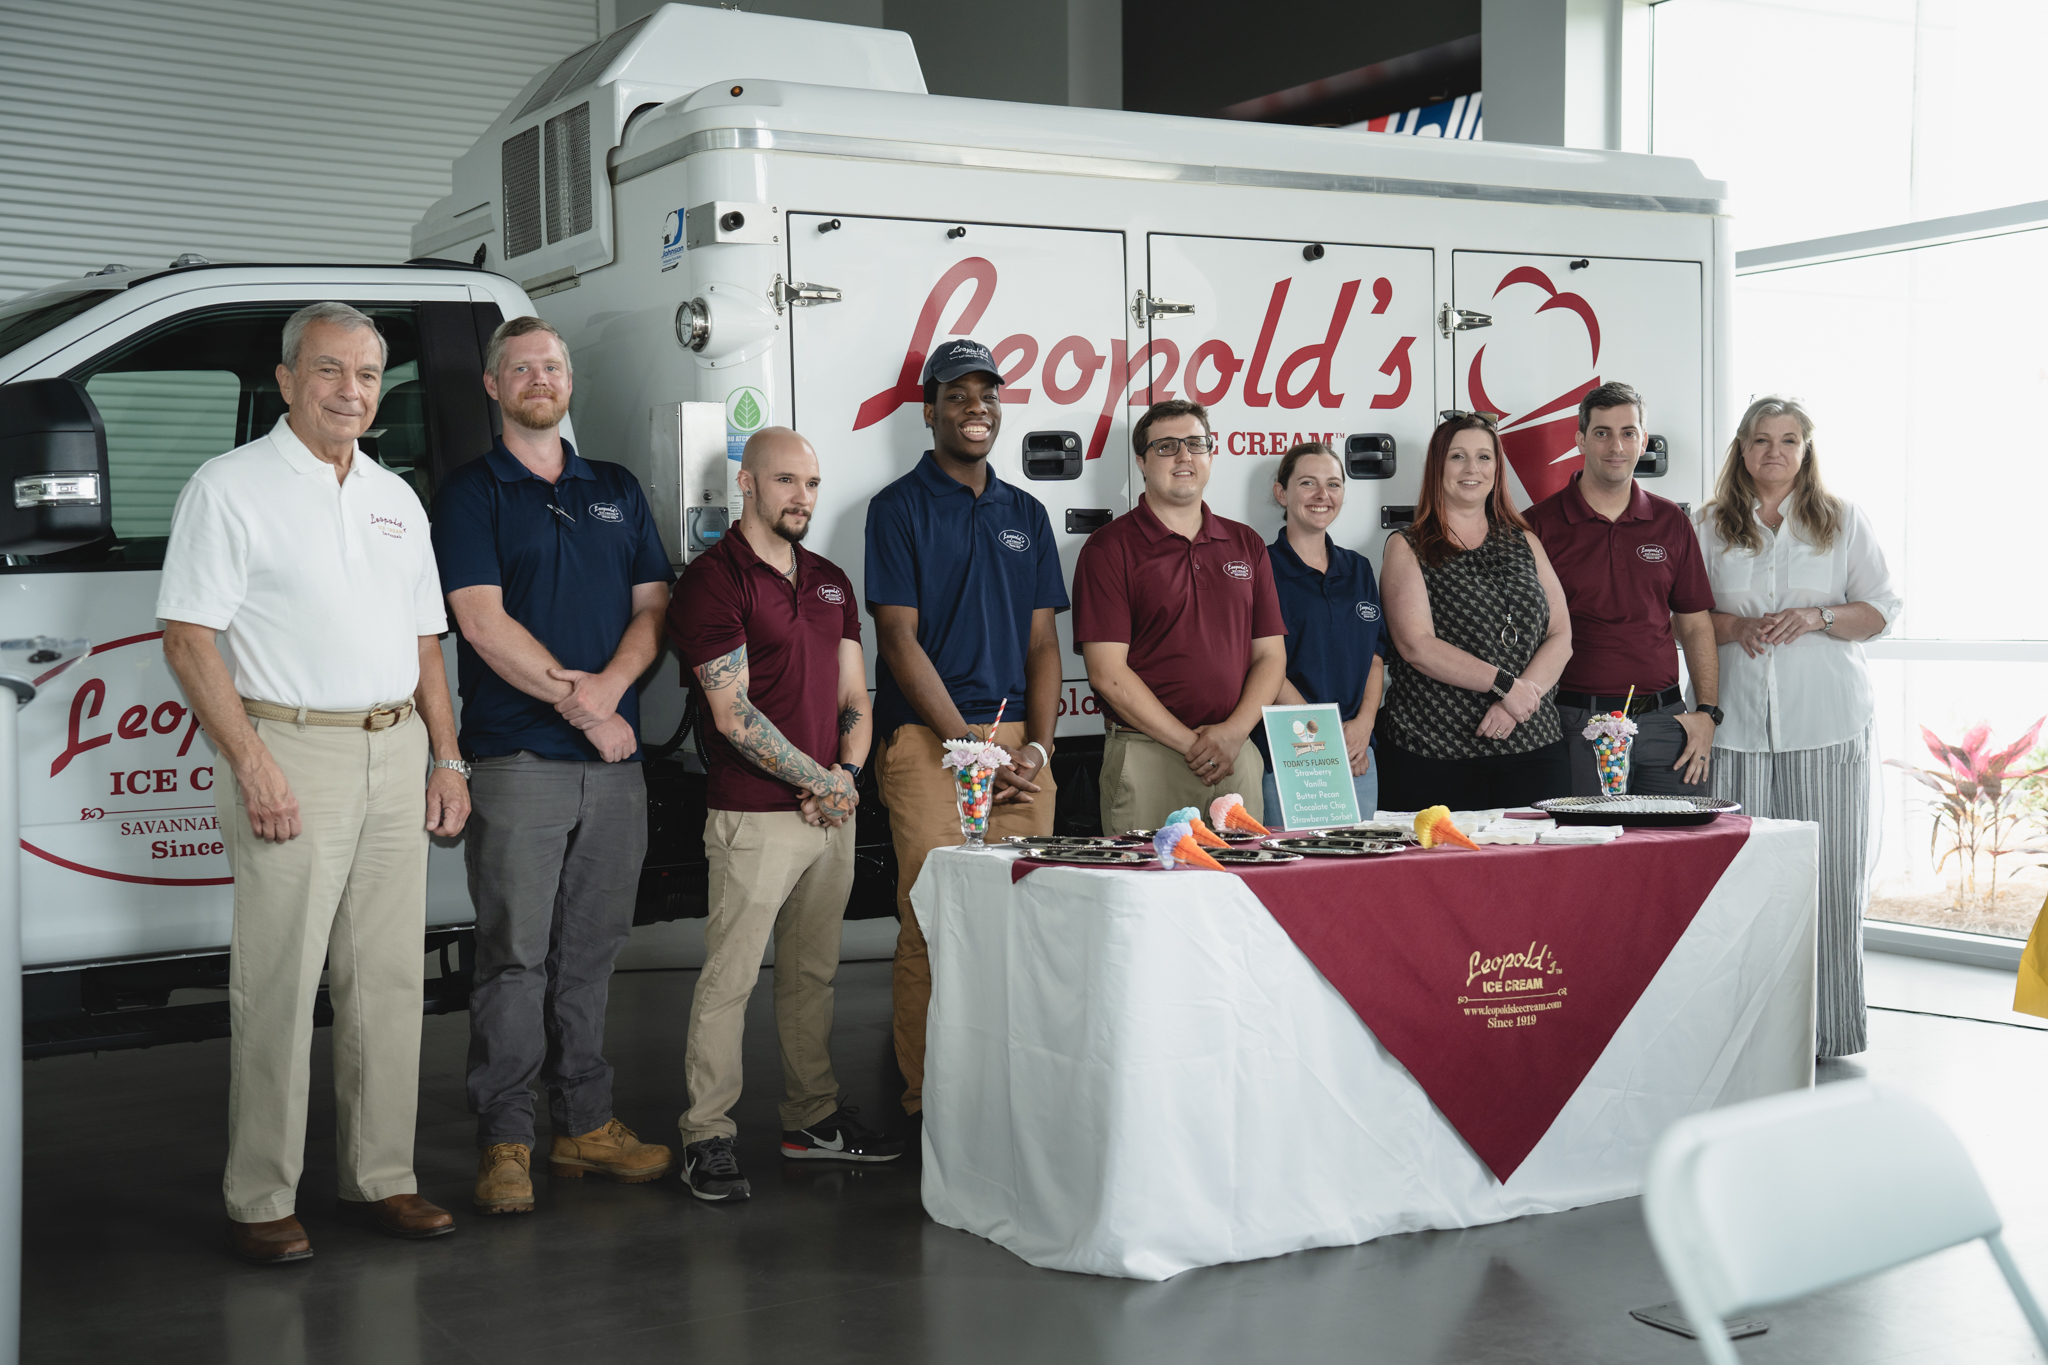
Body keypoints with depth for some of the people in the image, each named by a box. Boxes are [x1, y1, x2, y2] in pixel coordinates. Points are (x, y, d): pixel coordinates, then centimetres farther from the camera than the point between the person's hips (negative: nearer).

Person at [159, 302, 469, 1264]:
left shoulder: (395, 498, 16)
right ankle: (259, 1203, 5)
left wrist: (445, 759, 12)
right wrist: (253, 767, -16)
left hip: (396, 755, 6)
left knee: (389, 980, 8)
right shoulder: (232, 487, -4)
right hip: (291, 753, -6)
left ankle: (380, 1179, 18)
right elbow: (188, 638, -10)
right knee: (277, 988, -4)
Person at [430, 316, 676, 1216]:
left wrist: (609, 684, -9)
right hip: (517, 760, -5)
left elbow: (653, 607, 10)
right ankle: (505, 1142, 4)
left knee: (591, 953, 10)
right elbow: (485, 623, -9)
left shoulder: (617, 491, 16)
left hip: (614, 758, 5)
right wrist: (581, 708, -11)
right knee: (516, 956, -3)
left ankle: (584, 1125, 19)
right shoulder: (471, 494, 1)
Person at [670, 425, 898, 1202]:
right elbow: (733, 712, -13)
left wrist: (847, 772, -2)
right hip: (754, 812, -7)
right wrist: (819, 780, -9)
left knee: (813, 971, 14)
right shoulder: (715, 578, -7)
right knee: (729, 977, -5)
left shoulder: (830, 582, 17)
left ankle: (813, 1117, 24)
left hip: (832, 809, 7)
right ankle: (707, 1136, 2)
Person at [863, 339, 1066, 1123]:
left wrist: (1038, 748, -2)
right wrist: (970, 746, -11)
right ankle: (927, 1099, 3)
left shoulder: (1026, 514, 17)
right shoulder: (900, 507, 3)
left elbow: (1042, 642, 13)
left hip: (1018, 744, 5)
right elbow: (899, 640, -5)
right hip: (929, 739, -4)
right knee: (932, 923, -6)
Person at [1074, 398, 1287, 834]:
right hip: (1146, 760, -4)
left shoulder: (1245, 544, 14)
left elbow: (1270, 655, 11)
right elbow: (1107, 673, -9)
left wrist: (1234, 732, -7)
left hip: (1237, 757, 4)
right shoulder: (1109, 548, -1)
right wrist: (1191, 744, -12)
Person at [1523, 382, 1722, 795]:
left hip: (1663, 719, 3)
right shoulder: (1540, 525, 1)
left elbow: (1695, 625, 15)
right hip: (1577, 725, -3)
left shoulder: (1671, 522, 12)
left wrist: (1707, 713, 5)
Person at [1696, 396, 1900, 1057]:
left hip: (1826, 721, -1)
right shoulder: (1712, 526, 13)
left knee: (1827, 872, -4)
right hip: (1738, 722, 1)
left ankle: (1826, 1026, 5)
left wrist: (1816, 617, -10)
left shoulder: (1843, 520, 10)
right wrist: (1737, 627, -8)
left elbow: (1881, 609, 7)